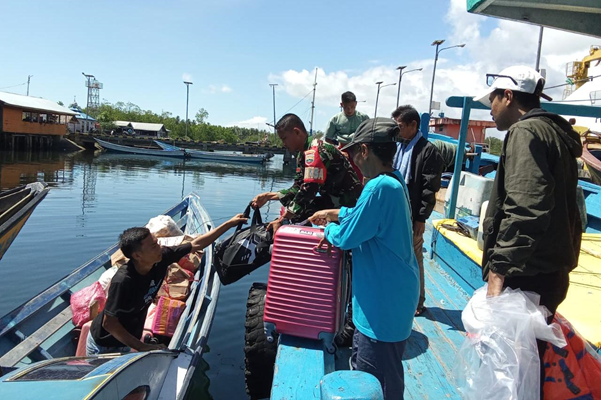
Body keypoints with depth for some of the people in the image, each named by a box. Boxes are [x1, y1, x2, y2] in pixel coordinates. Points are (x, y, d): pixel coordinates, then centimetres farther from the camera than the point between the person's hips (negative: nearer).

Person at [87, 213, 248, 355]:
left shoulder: (161, 258, -19)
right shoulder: (123, 281, -36)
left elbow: (196, 245, -11)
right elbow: (108, 323, -28)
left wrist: (229, 224, -10)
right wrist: (142, 347, -27)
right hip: (104, 346, -6)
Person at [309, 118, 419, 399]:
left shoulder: (380, 187, -26)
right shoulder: (395, 182, 6)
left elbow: (347, 237, -20)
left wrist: (329, 229, 0)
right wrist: (334, 213, 23)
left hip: (383, 304, -10)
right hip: (391, 295, 10)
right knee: (362, 368, 26)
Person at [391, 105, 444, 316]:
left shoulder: (428, 151, -9)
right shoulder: (398, 147, 11)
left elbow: (430, 189, -12)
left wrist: (421, 218, -14)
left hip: (412, 217, -6)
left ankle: (417, 301, 20)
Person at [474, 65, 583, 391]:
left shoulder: (525, 132, -11)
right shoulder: (554, 131, 19)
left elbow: (526, 209, -25)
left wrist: (499, 270, -26)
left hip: (528, 276, -10)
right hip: (550, 271, 10)